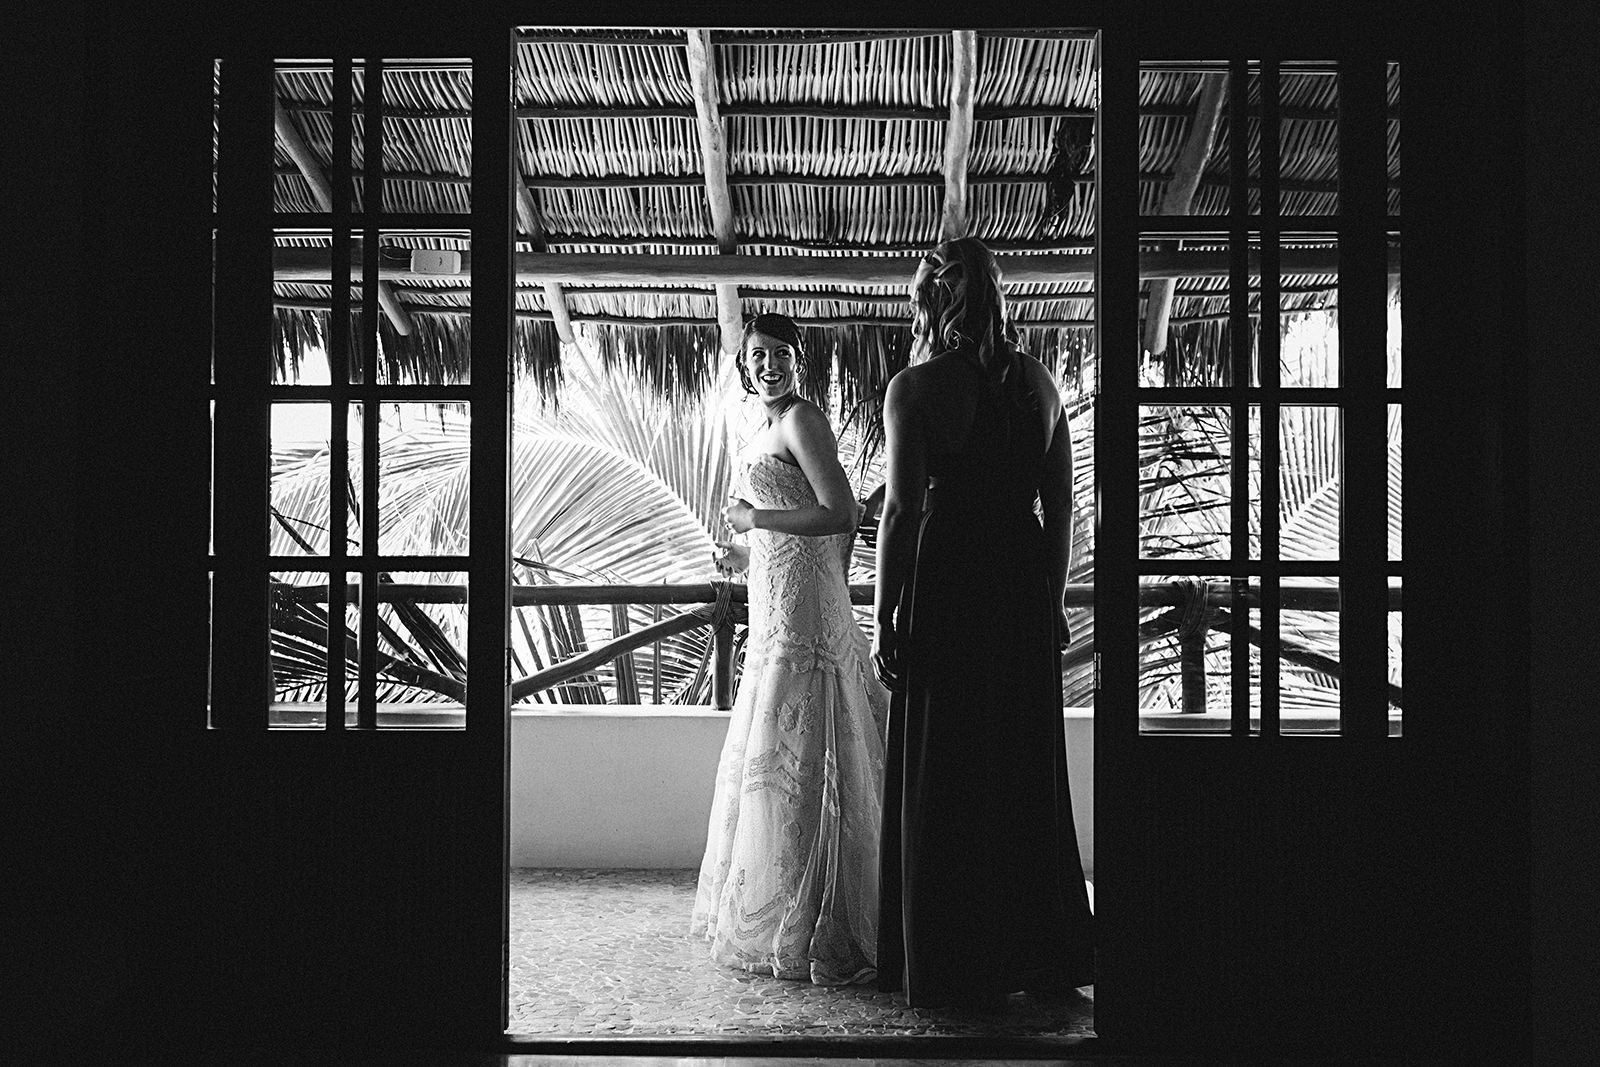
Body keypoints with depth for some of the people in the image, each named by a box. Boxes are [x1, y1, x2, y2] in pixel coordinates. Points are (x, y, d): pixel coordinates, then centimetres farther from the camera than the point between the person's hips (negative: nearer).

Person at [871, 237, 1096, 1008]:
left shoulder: (915, 388, -9)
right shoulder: (1038, 383, 6)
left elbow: (902, 510, -13)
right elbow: (1060, 504, 9)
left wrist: (884, 619, -8)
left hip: (946, 586, -5)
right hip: (1023, 587, 5)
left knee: (943, 782, 5)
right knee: (1028, 774, 15)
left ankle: (956, 972, 11)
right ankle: (1047, 957, 23)